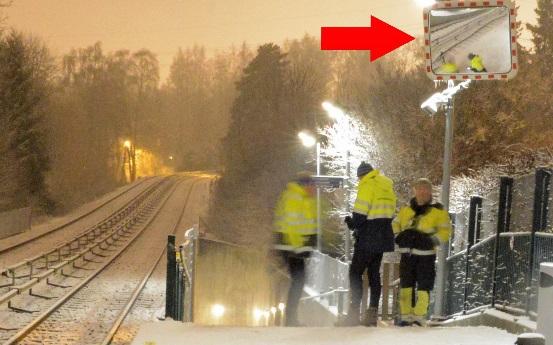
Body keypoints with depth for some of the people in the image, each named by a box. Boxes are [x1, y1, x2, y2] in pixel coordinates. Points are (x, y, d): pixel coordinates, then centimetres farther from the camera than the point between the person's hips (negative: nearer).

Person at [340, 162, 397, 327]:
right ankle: (372, 314, 11)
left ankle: (354, 313, -11)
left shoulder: (367, 184, -10)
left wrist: (353, 223, 3)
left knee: (355, 272, -5)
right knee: (374, 273, 12)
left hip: (368, 238, -8)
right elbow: (389, 213, 16)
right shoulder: (387, 186, 16)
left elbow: (361, 211, -16)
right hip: (383, 238, 8)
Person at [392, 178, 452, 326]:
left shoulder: (438, 211, 0)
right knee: (406, 285, 6)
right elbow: (395, 224, 20)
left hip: (425, 254, -4)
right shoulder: (406, 209, 12)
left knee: (423, 286, -4)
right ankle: (406, 315, 13)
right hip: (407, 253, 4)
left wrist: (432, 240, -20)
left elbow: (445, 231, -6)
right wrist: (398, 236, 0)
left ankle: (419, 317, 2)